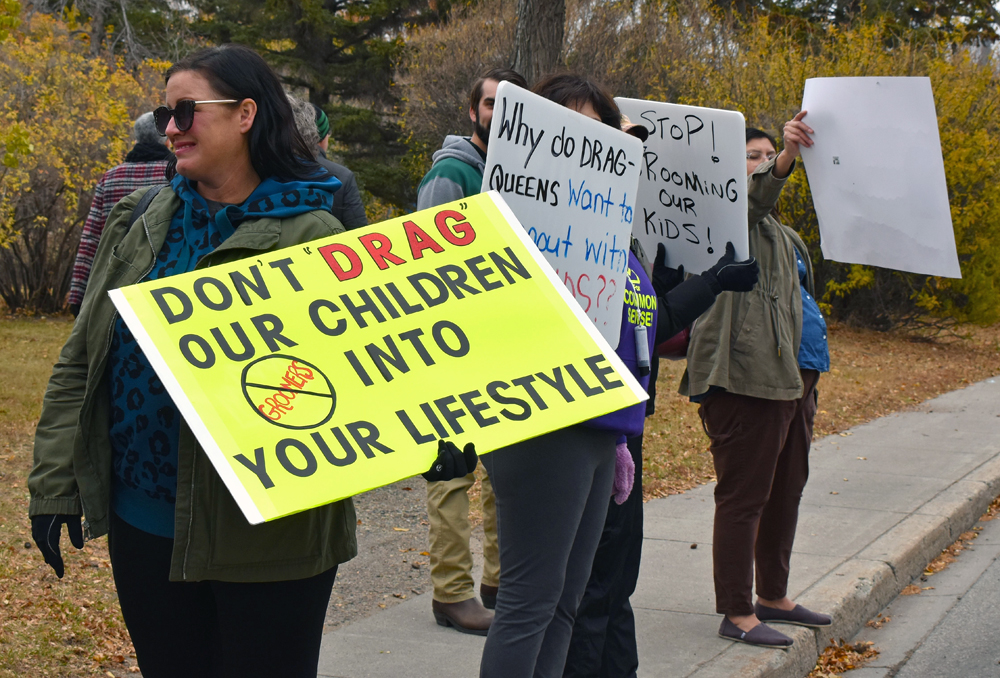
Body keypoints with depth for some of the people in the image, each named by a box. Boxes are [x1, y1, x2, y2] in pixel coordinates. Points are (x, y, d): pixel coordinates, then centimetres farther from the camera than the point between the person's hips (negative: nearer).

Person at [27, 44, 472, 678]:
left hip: (266, 537, -5)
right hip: (142, 525, 5)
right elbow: (81, 364, 10)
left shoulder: (311, 238, -9)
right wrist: (55, 482, 5)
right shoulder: (141, 221, 7)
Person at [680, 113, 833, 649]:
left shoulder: (784, 236, 25)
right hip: (745, 378, -10)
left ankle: (773, 597, 28)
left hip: (791, 379, 10)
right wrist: (787, 159, -47)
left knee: (785, 493, 16)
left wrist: (809, 381, 24)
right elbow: (755, 195, -28)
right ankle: (737, 614, -2)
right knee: (743, 496, -7)